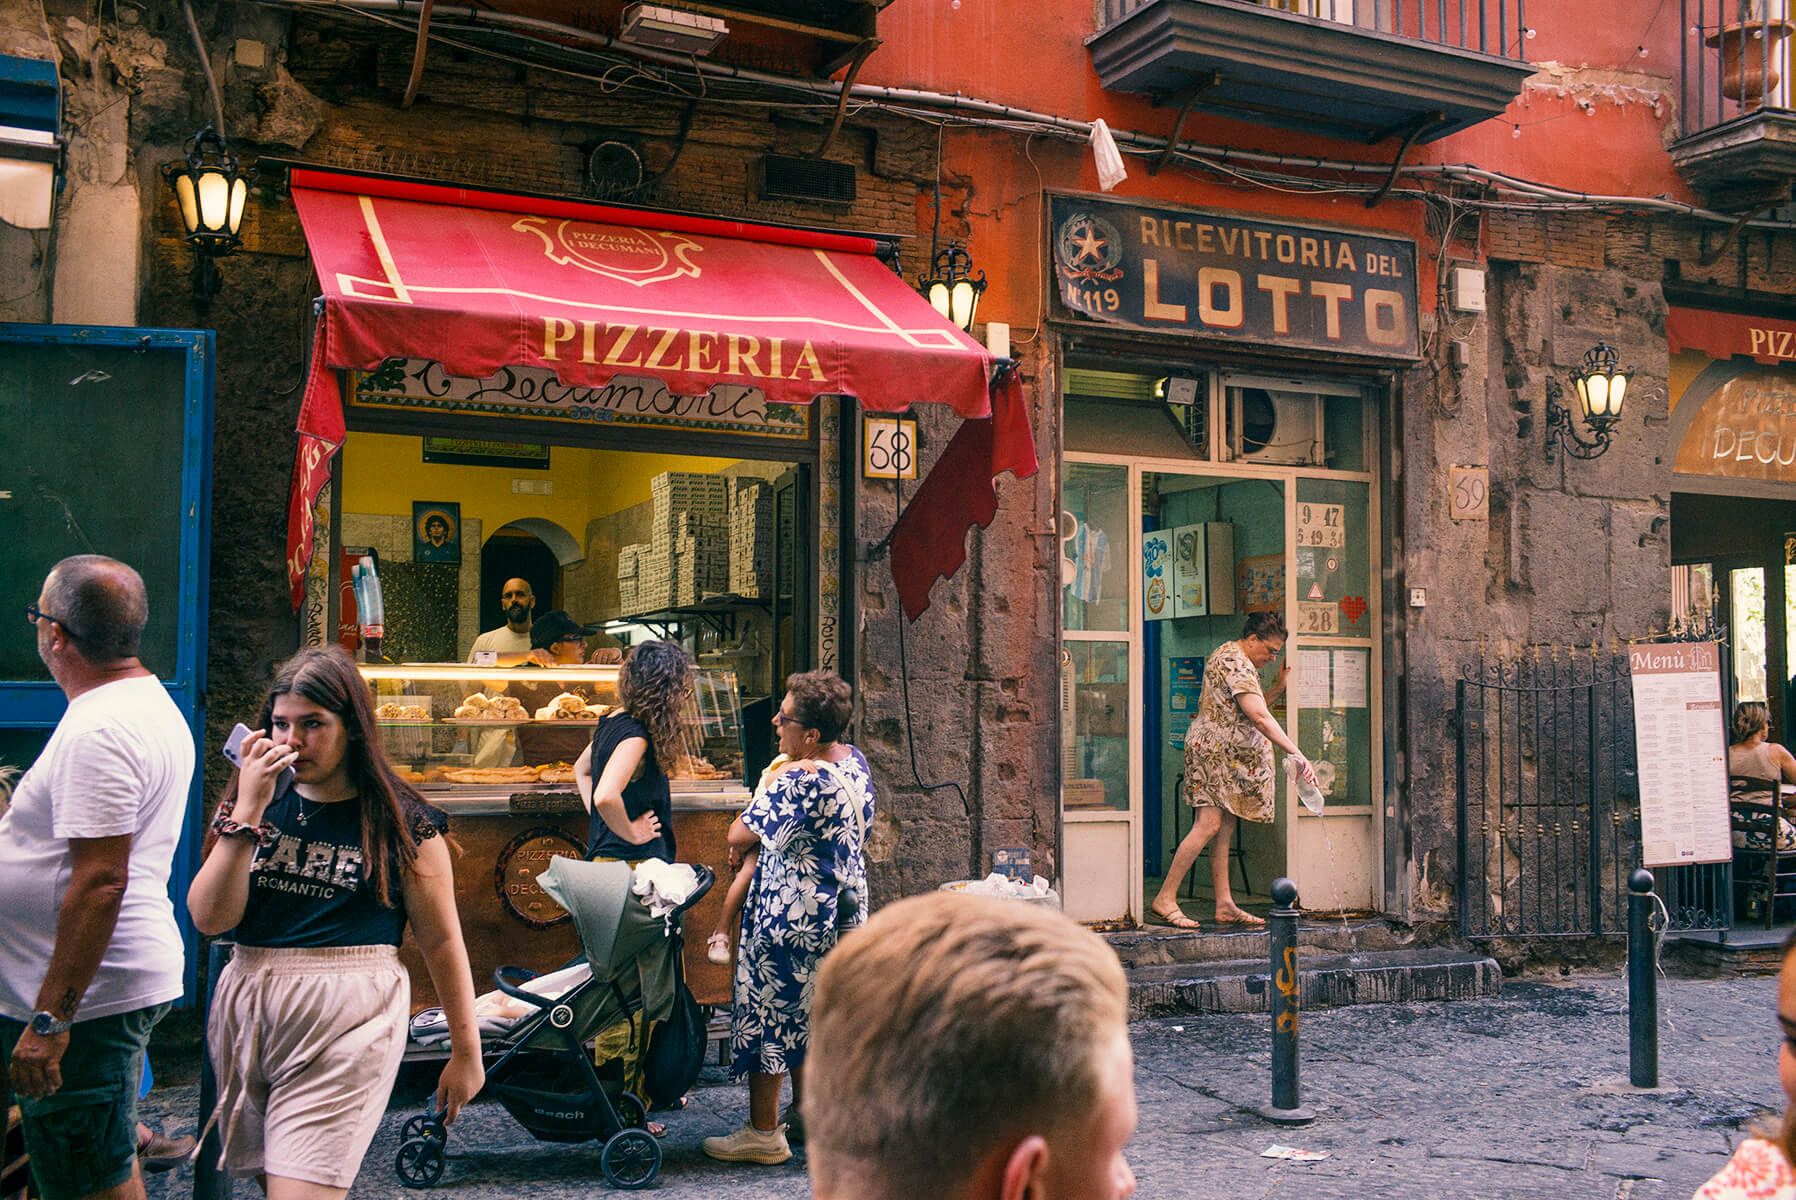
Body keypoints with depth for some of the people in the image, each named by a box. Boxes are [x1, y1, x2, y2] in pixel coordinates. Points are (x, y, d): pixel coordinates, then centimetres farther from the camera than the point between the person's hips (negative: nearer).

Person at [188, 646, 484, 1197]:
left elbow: (441, 942, 2)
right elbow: (210, 918, -3)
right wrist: (247, 812, -11)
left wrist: (466, 1052, 5)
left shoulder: (399, 821, -2)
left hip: (344, 1024, -4)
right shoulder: (260, 802, 7)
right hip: (246, 1009, 5)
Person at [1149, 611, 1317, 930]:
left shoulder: (1230, 655, 17)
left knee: (1224, 828, 7)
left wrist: (1279, 687, 12)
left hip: (1226, 757, 11)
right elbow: (1260, 717, -26)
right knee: (1209, 825, -14)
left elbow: (1248, 708, 23)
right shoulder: (1237, 664, -16)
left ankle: (1225, 905, 7)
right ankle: (1165, 899, -11)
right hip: (1214, 751, -11)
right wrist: (1297, 754, -29)